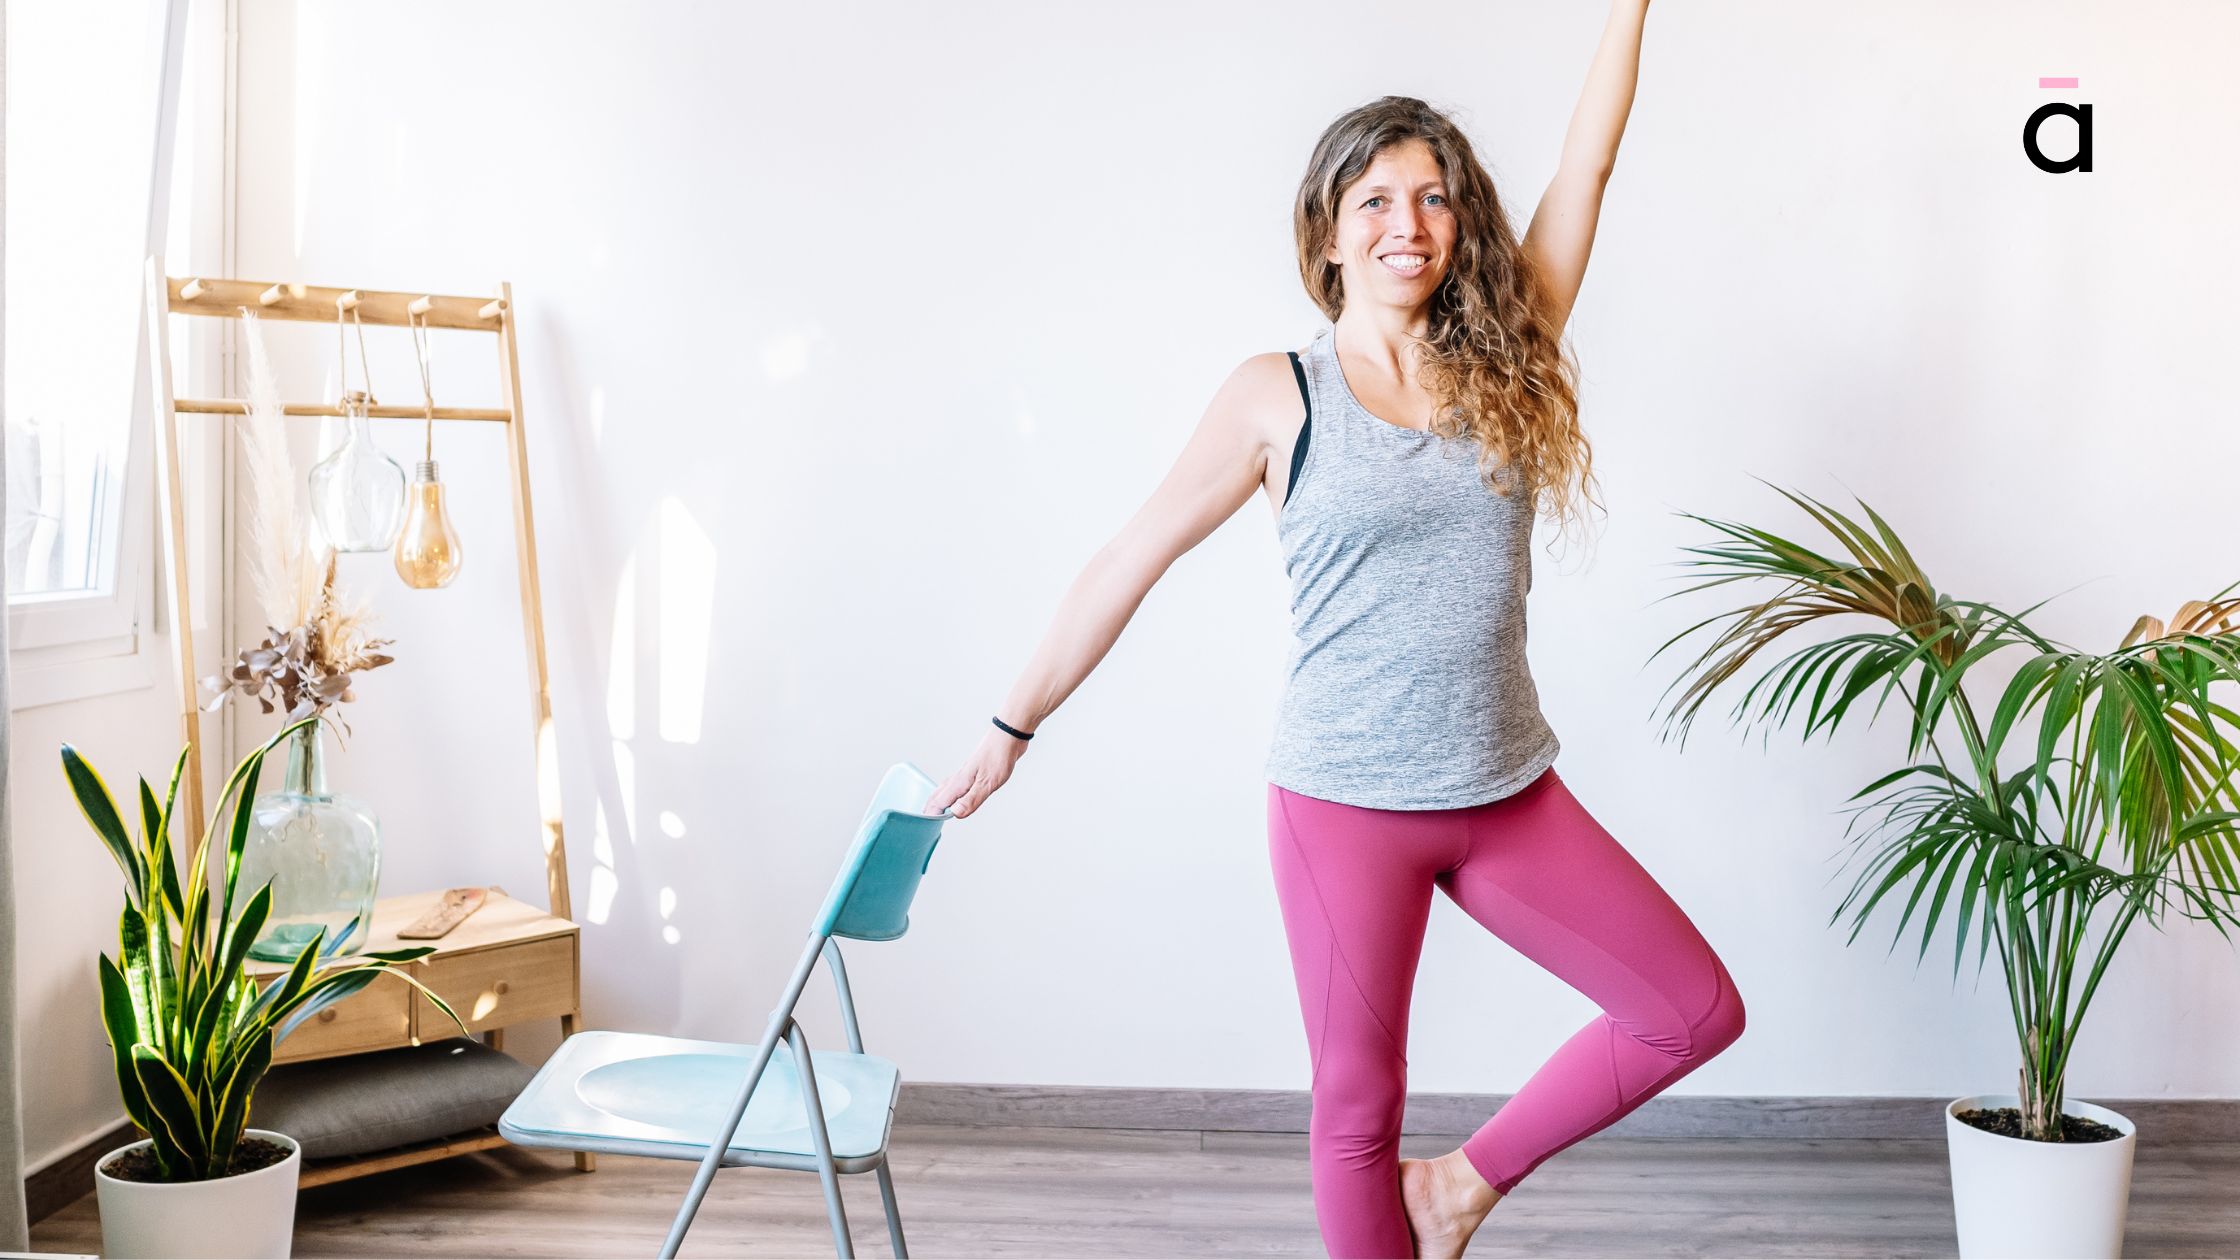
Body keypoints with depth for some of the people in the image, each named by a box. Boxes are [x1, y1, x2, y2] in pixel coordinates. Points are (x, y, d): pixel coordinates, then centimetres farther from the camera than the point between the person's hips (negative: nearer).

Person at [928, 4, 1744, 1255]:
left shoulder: (1504, 365, 4)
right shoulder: (1279, 395, -5)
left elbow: (1587, 165, 3)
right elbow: (1133, 560, -1)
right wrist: (1013, 727, 2)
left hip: (1511, 793, 4)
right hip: (1348, 801, -4)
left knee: (1698, 1012, 3)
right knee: (1359, 1107, 7)